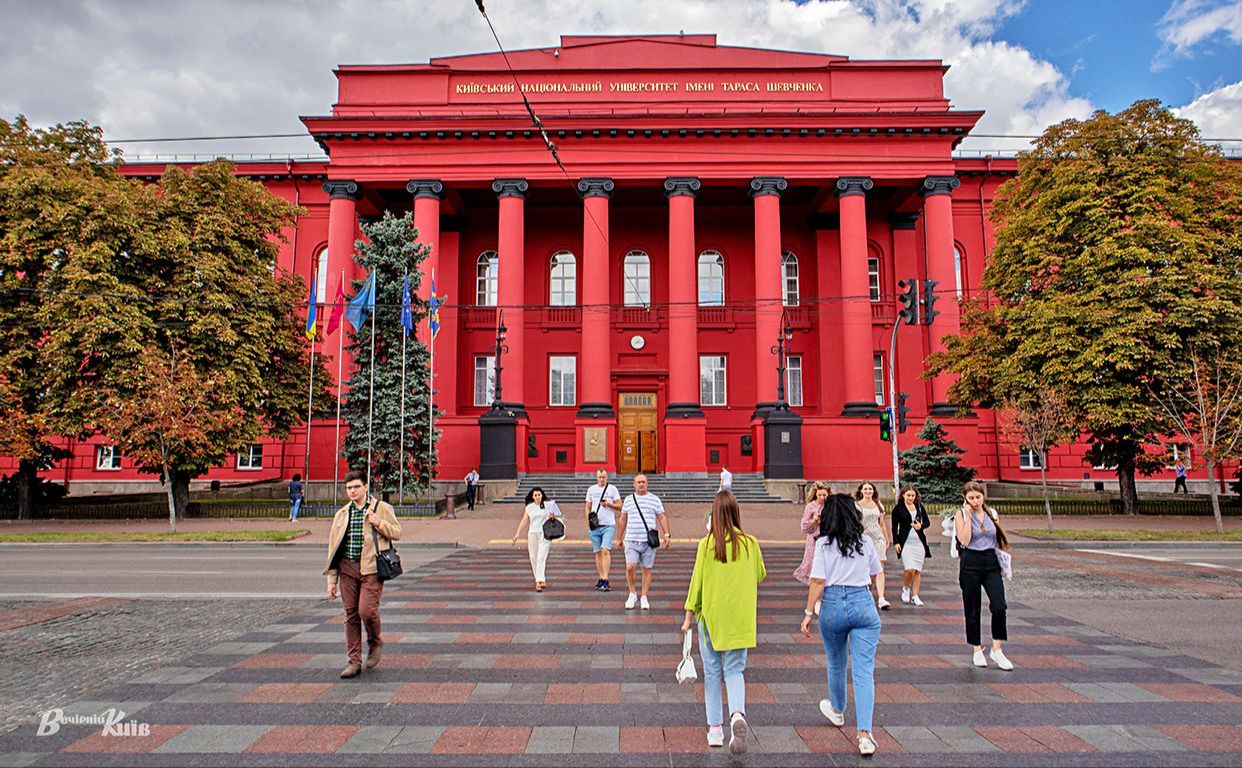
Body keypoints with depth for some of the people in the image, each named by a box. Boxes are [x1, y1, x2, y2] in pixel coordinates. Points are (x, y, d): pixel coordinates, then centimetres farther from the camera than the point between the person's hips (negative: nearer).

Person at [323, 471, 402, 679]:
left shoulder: (382, 508, 3)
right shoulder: (342, 514, 12)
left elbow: (397, 533, 4)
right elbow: (333, 547, 13)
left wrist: (379, 523, -13)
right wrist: (331, 579, 10)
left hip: (371, 568, -4)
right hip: (348, 568, 4)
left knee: (366, 610, -13)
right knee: (351, 615, 6)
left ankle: (375, 643, 17)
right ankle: (354, 661, 17)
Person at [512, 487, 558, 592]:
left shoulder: (548, 505, 3)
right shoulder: (529, 507, 7)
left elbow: (552, 518, 12)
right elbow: (524, 520, 7)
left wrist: (552, 517, -12)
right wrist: (518, 533, -1)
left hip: (545, 534, -3)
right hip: (532, 535, 3)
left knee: (541, 558, -12)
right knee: (534, 558, 4)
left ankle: (540, 581, -17)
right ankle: (541, 580, 16)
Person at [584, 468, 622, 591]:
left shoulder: (612, 489, 4)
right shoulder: (591, 489, 12)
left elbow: (620, 507, 4)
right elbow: (587, 507, 15)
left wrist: (609, 504, -13)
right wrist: (588, 520, 0)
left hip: (608, 525, -3)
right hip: (594, 526, 3)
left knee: (605, 550, -15)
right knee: (598, 552, 6)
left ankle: (605, 580, -16)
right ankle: (601, 578, 14)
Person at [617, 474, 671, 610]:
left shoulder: (655, 499, 8)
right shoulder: (628, 500, 11)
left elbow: (662, 518, 8)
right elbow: (622, 520, 16)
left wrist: (666, 535, -3)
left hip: (649, 541, 0)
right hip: (631, 541, 0)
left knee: (647, 569, 3)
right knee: (630, 567, -12)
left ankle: (644, 598, 15)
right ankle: (632, 594, 10)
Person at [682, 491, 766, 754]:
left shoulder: (706, 544, -10)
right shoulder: (750, 543, -5)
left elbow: (697, 581, -6)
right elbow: (760, 575, 11)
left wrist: (689, 616, 3)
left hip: (710, 616, -1)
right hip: (740, 618, 1)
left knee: (712, 672, 12)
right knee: (734, 670, 9)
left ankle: (715, 729, 17)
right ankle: (737, 715, -16)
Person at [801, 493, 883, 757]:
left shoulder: (824, 544, -7)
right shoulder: (866, 542, 0)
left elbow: (818, 581, -10)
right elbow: (874, 573, 13)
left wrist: (809, 612, -3)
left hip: (832, 605, -1)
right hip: (863, 604, 1)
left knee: (836, 665, 21)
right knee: (864, 671, 1)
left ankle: (837, 711, 44)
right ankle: (864, 734, -6)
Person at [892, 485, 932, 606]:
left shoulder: (919, 507, 9)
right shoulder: (898, 508, -1)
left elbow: (927, 521, 17)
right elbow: (894, 527, 0)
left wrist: (921, 526, -6)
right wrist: (896, 542, -6)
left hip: (919, 542, 4)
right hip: (905, 542, -4)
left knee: (918, 570, 5)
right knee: (910, 569, -16)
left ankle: (914, 596, 14)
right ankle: (905, 588, 11)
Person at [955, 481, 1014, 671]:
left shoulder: (992, 513, 8)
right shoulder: (961, 514, -3)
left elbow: (998, 539, 18)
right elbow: (964, 541, -15)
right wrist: (968, 517, -15)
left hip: (991, 562, 3)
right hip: (970, 564, -3)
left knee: (999, 606, -12)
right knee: (972, 610, 5)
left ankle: (996, 650, 1)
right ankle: (977, 650, 19)